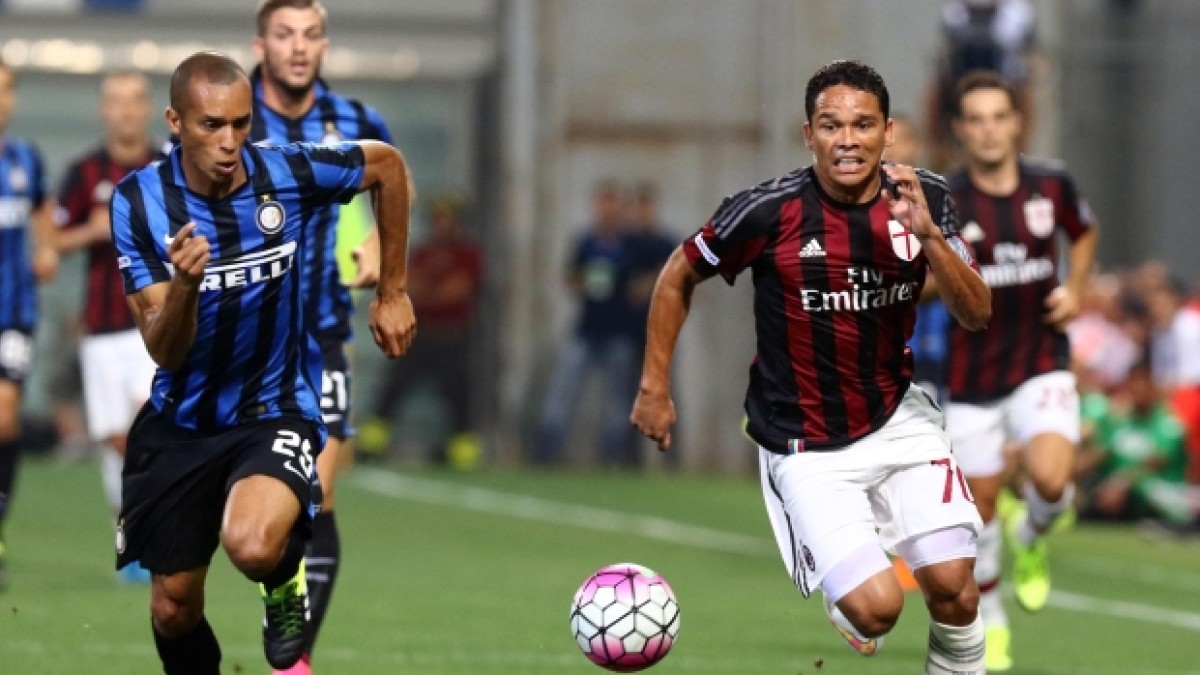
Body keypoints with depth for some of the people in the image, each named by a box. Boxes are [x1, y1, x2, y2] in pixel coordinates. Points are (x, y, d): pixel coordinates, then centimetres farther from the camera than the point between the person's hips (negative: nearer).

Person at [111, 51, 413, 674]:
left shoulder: (288, 174, -15)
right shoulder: (138, 201, -14)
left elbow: (387, 164, 7)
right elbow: (164, 351, -17)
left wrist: (392, 292, 11)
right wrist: (184, 283, -38)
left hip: (276, 411, -2)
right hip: (179, 426, 2)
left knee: (252, 546, -32)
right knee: (173, 608, 7)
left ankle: (286, 587, 5)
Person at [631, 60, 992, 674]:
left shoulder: (924, 199, -6)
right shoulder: (769, 210, -18)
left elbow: (977, 314, -8)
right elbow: (677, 278, -2)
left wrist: (928, 235, -24)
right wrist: (654, 388, 1)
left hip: (898, 419, 4)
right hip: (807, 444, -4)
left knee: (953, 588, -9)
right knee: (878, 607, -16)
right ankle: (845, 610, 22)